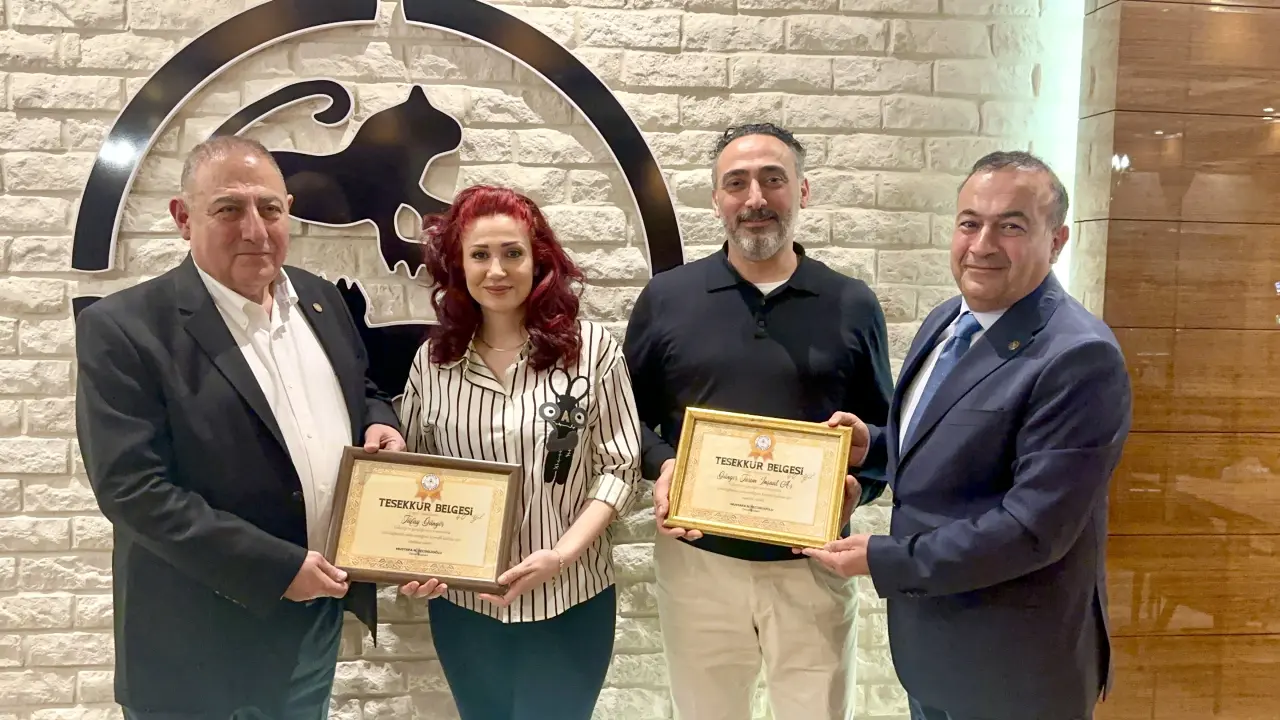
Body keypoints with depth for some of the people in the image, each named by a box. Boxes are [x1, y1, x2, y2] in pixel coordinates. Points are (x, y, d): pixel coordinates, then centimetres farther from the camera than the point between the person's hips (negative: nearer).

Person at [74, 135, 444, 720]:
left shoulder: (319, 299, 4)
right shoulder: (124, 328, -15)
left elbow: (362, 392, 18)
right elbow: (132, 488, -19)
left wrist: (378, 425, -6)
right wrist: (277, 568, -21)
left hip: (321, 609, 6)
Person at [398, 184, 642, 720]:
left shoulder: (592, 347, -8)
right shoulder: (434, 359, -1)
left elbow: (619, 468, -6)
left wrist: (563, 553, -18)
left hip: (569, 598, -2)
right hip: (462, 601, 3)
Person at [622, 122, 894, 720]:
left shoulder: (853, 305, 0)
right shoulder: (665, 298, 0)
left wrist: (858, 487, -13)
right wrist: (662, 467, -13)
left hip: (811, 564, 0)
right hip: (696, 560, 1)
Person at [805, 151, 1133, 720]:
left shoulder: (1079, 357, -23)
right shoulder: (945, 321, 4)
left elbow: (1033, 528, -26)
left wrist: (884, 560, -21)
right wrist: (873, 443, -4)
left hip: (1012, 662, -7)